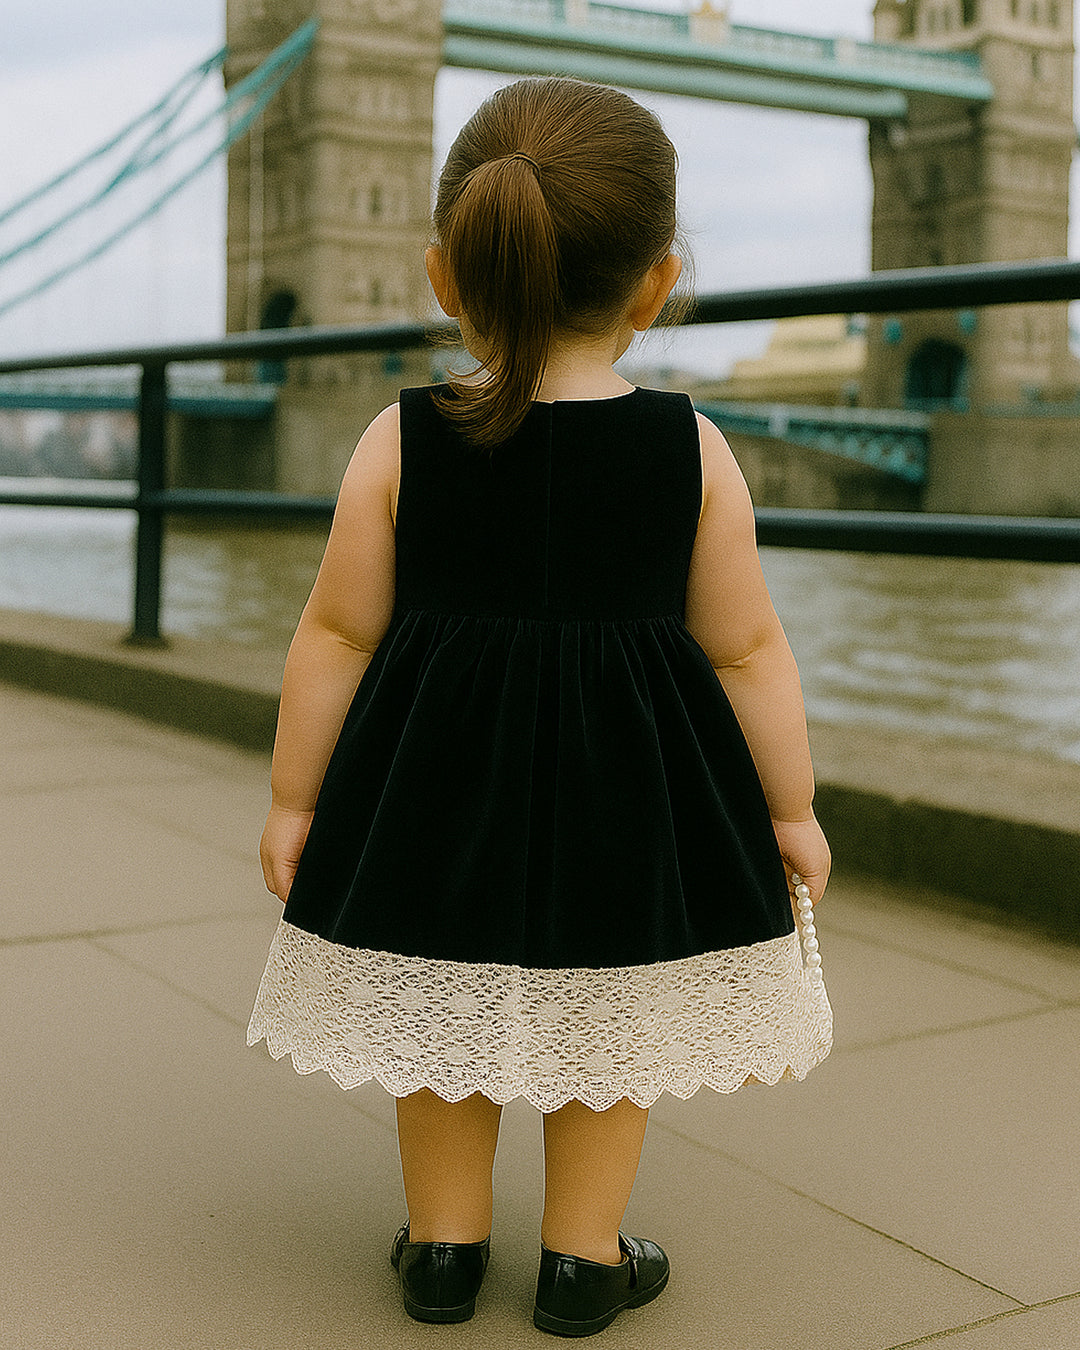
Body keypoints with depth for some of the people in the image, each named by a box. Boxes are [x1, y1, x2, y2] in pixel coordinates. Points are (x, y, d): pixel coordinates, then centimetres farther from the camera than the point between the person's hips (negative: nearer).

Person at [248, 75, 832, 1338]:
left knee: (443, 1005, 17)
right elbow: (747, 650, -3)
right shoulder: (694, 450, -8)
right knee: (609, 1018, 16)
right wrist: (791, 808, 8)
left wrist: (293, 797, 6)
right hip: (630, 791, 0)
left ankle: (443, 1243, 30)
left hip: (440, 779, 1)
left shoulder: (399, 441, -8)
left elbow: (335, 635, -4)